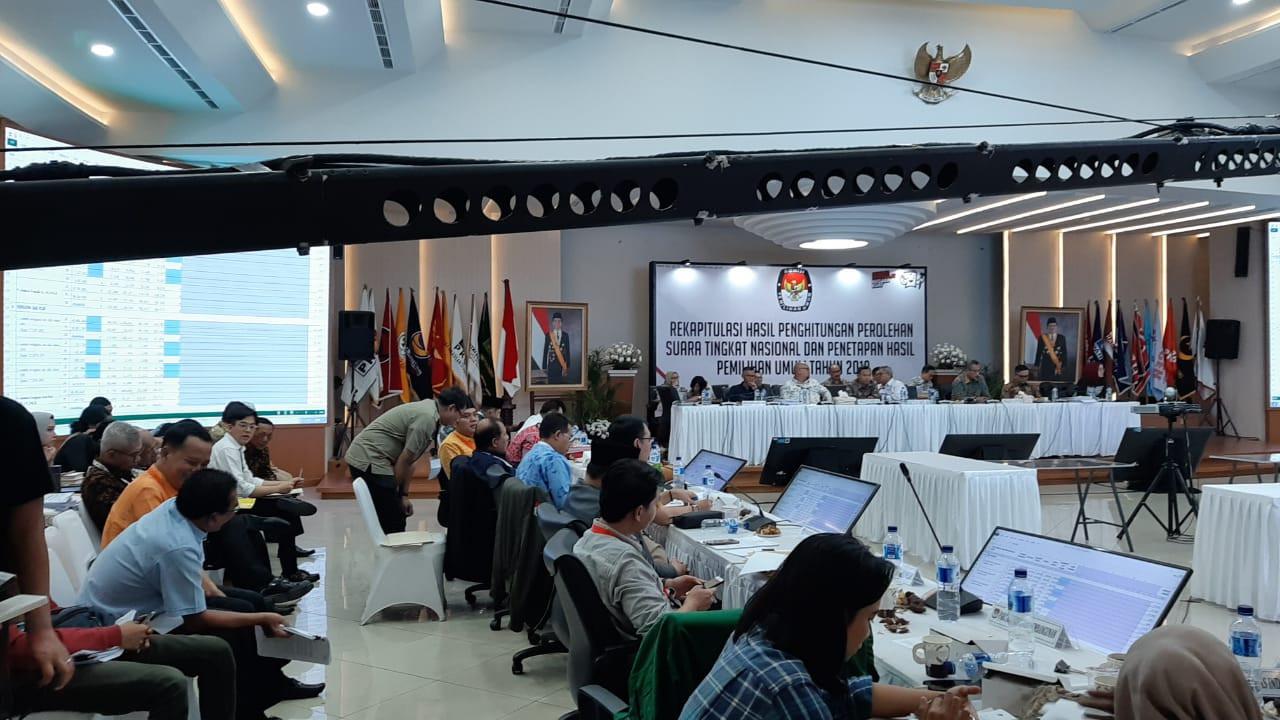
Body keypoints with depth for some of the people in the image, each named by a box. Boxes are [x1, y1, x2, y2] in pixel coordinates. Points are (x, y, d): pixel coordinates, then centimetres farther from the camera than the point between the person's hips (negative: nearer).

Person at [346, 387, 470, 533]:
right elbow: (404, 460, -15)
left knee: (397, 516, 13)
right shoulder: (427, 418, -18)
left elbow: (409, 461, 15)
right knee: (393, 524, -8)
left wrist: (404, 495, 14)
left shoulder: (428, 408, 13)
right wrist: (398, 493, -2)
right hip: (369, 460, -10)